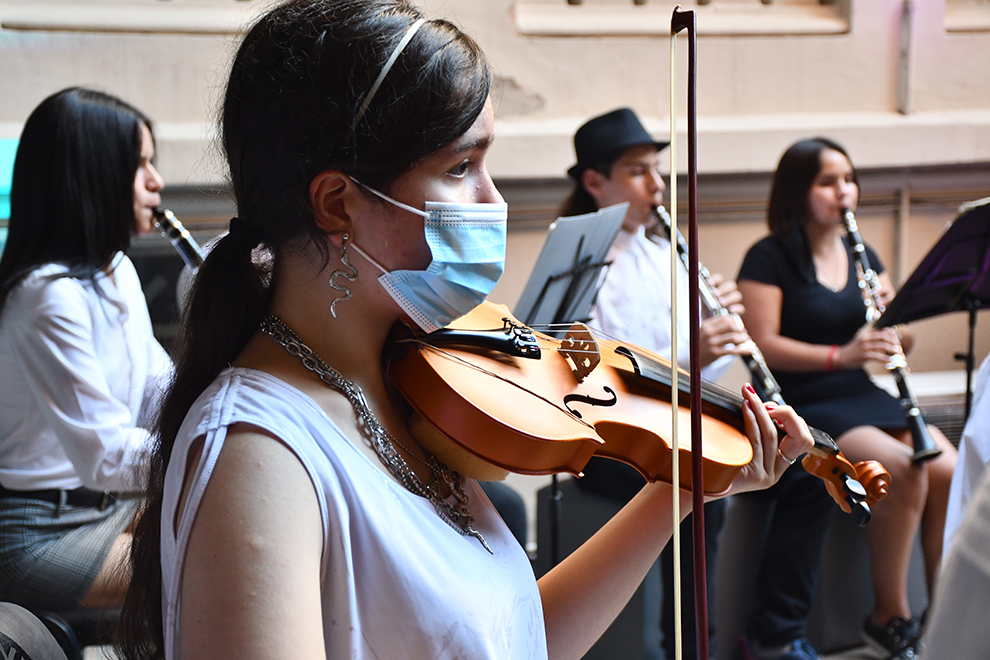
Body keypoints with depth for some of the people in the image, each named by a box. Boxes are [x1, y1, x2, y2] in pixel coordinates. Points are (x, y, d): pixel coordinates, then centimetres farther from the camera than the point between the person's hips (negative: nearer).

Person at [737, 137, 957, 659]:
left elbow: (904, 341, 14)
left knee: (947, 470, -18)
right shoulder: (768, 258, -6)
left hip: (862, 396, 6)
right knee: (903, 472, -27)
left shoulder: (861, 255, 14)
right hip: (800, 408, -6)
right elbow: (762, 346, -14)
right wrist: (840, 354, -25)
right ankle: (889, 616, -10)